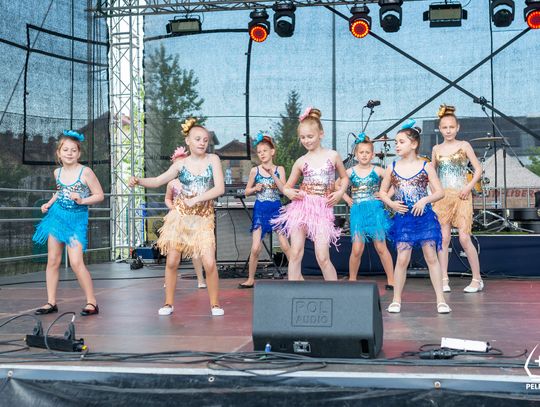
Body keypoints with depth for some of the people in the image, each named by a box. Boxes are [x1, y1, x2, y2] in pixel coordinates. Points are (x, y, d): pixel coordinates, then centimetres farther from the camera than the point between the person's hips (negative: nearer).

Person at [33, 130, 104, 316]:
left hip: (76, 219, -5)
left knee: (76, 262, -14)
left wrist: (82, 200, -20)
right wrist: (49, 203, 11)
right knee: (53, 260, 6)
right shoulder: (57, 172, 6)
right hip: (57, 216, 5)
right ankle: (51, 303, 15)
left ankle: (92, 302, -2)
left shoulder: (85, 172, -10)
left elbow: (99, 195, -6)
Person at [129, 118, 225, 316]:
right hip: (180, 215, 1)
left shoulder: (213, 159, 0)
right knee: (172, 261, 1)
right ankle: (169, 303, 16)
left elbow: (220, 188, -9)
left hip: (203, 218, -1)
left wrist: (196, 199, -18)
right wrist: (138, 180, -17)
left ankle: (215, 303, 7)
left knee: (209, 263, -11)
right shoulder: (181, 164, 3)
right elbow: (158, 181, 2)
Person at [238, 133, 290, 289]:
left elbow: (284, 189, -12)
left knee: (285, 246, -4)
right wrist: (255, 188, -10)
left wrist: (272, 173, -18)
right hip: (260, 210, 1)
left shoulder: (279, 169, 1)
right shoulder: (255, 170, 3)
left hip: (276, 209, -1)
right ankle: (250, 279, 10)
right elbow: (247, 192, 10)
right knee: (256, 248, -5)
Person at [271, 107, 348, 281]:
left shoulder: (333, 155, 4)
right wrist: (289, 192, -8)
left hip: (323, 208, -2)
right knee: (295, 253, -2)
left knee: (323, 257, -7)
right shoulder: (301, 161, 6)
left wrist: (340, 192, 0)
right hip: (301, 206, 2)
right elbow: (287, 186, 14)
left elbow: (344, 178, 18)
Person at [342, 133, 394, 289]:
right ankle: (352, 279, 13)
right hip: (357, 212, 1)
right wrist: (347, 199, 6)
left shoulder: (377, 171, 1)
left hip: (375, 211, -1)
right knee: (357, 249, -4)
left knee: (381, 247, 1)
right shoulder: (350, 172, 5)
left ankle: (391, 280, 8)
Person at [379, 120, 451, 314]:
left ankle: (440, 299, 6)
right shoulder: (392, 168, 5)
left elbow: (439, 192, -1)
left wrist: (425, 200, -17)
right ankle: (396, 299, 10)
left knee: (431, 256, 0)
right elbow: (382, 192, 14)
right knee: (402, 258, -1)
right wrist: (391, 203, -4)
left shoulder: (426, 166, 0)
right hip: (402, 218, 1)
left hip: (424, 217, -1)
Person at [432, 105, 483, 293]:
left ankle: (477, 279, 4)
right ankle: (444, 280, 6)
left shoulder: (464, 145, 2)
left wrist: (469, 187, -12)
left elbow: (478, 169, 1)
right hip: (442, 197, 3)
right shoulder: (436, 149, 10)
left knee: (464, 238, -8)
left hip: (461, 196, -3)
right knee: (443, 239, 1)